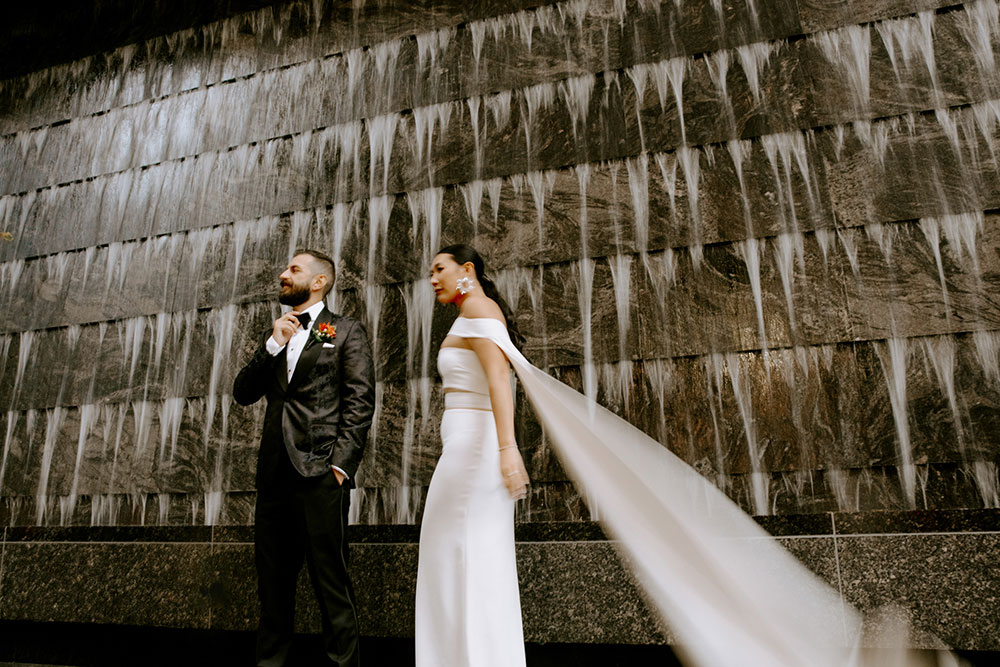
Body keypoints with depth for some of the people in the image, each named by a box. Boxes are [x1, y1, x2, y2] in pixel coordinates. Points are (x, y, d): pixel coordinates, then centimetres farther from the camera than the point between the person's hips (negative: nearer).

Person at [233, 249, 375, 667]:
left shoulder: (346, 331, 5)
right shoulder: (274, 335, 22)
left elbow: (360, 402, -4)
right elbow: (243, 394, 13)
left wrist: (341, 463, -13)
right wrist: (273, 346, -1)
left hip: (319, 473, -5)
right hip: (274, 473, 6)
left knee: (330, 580, -2)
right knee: (272, 581, 13)